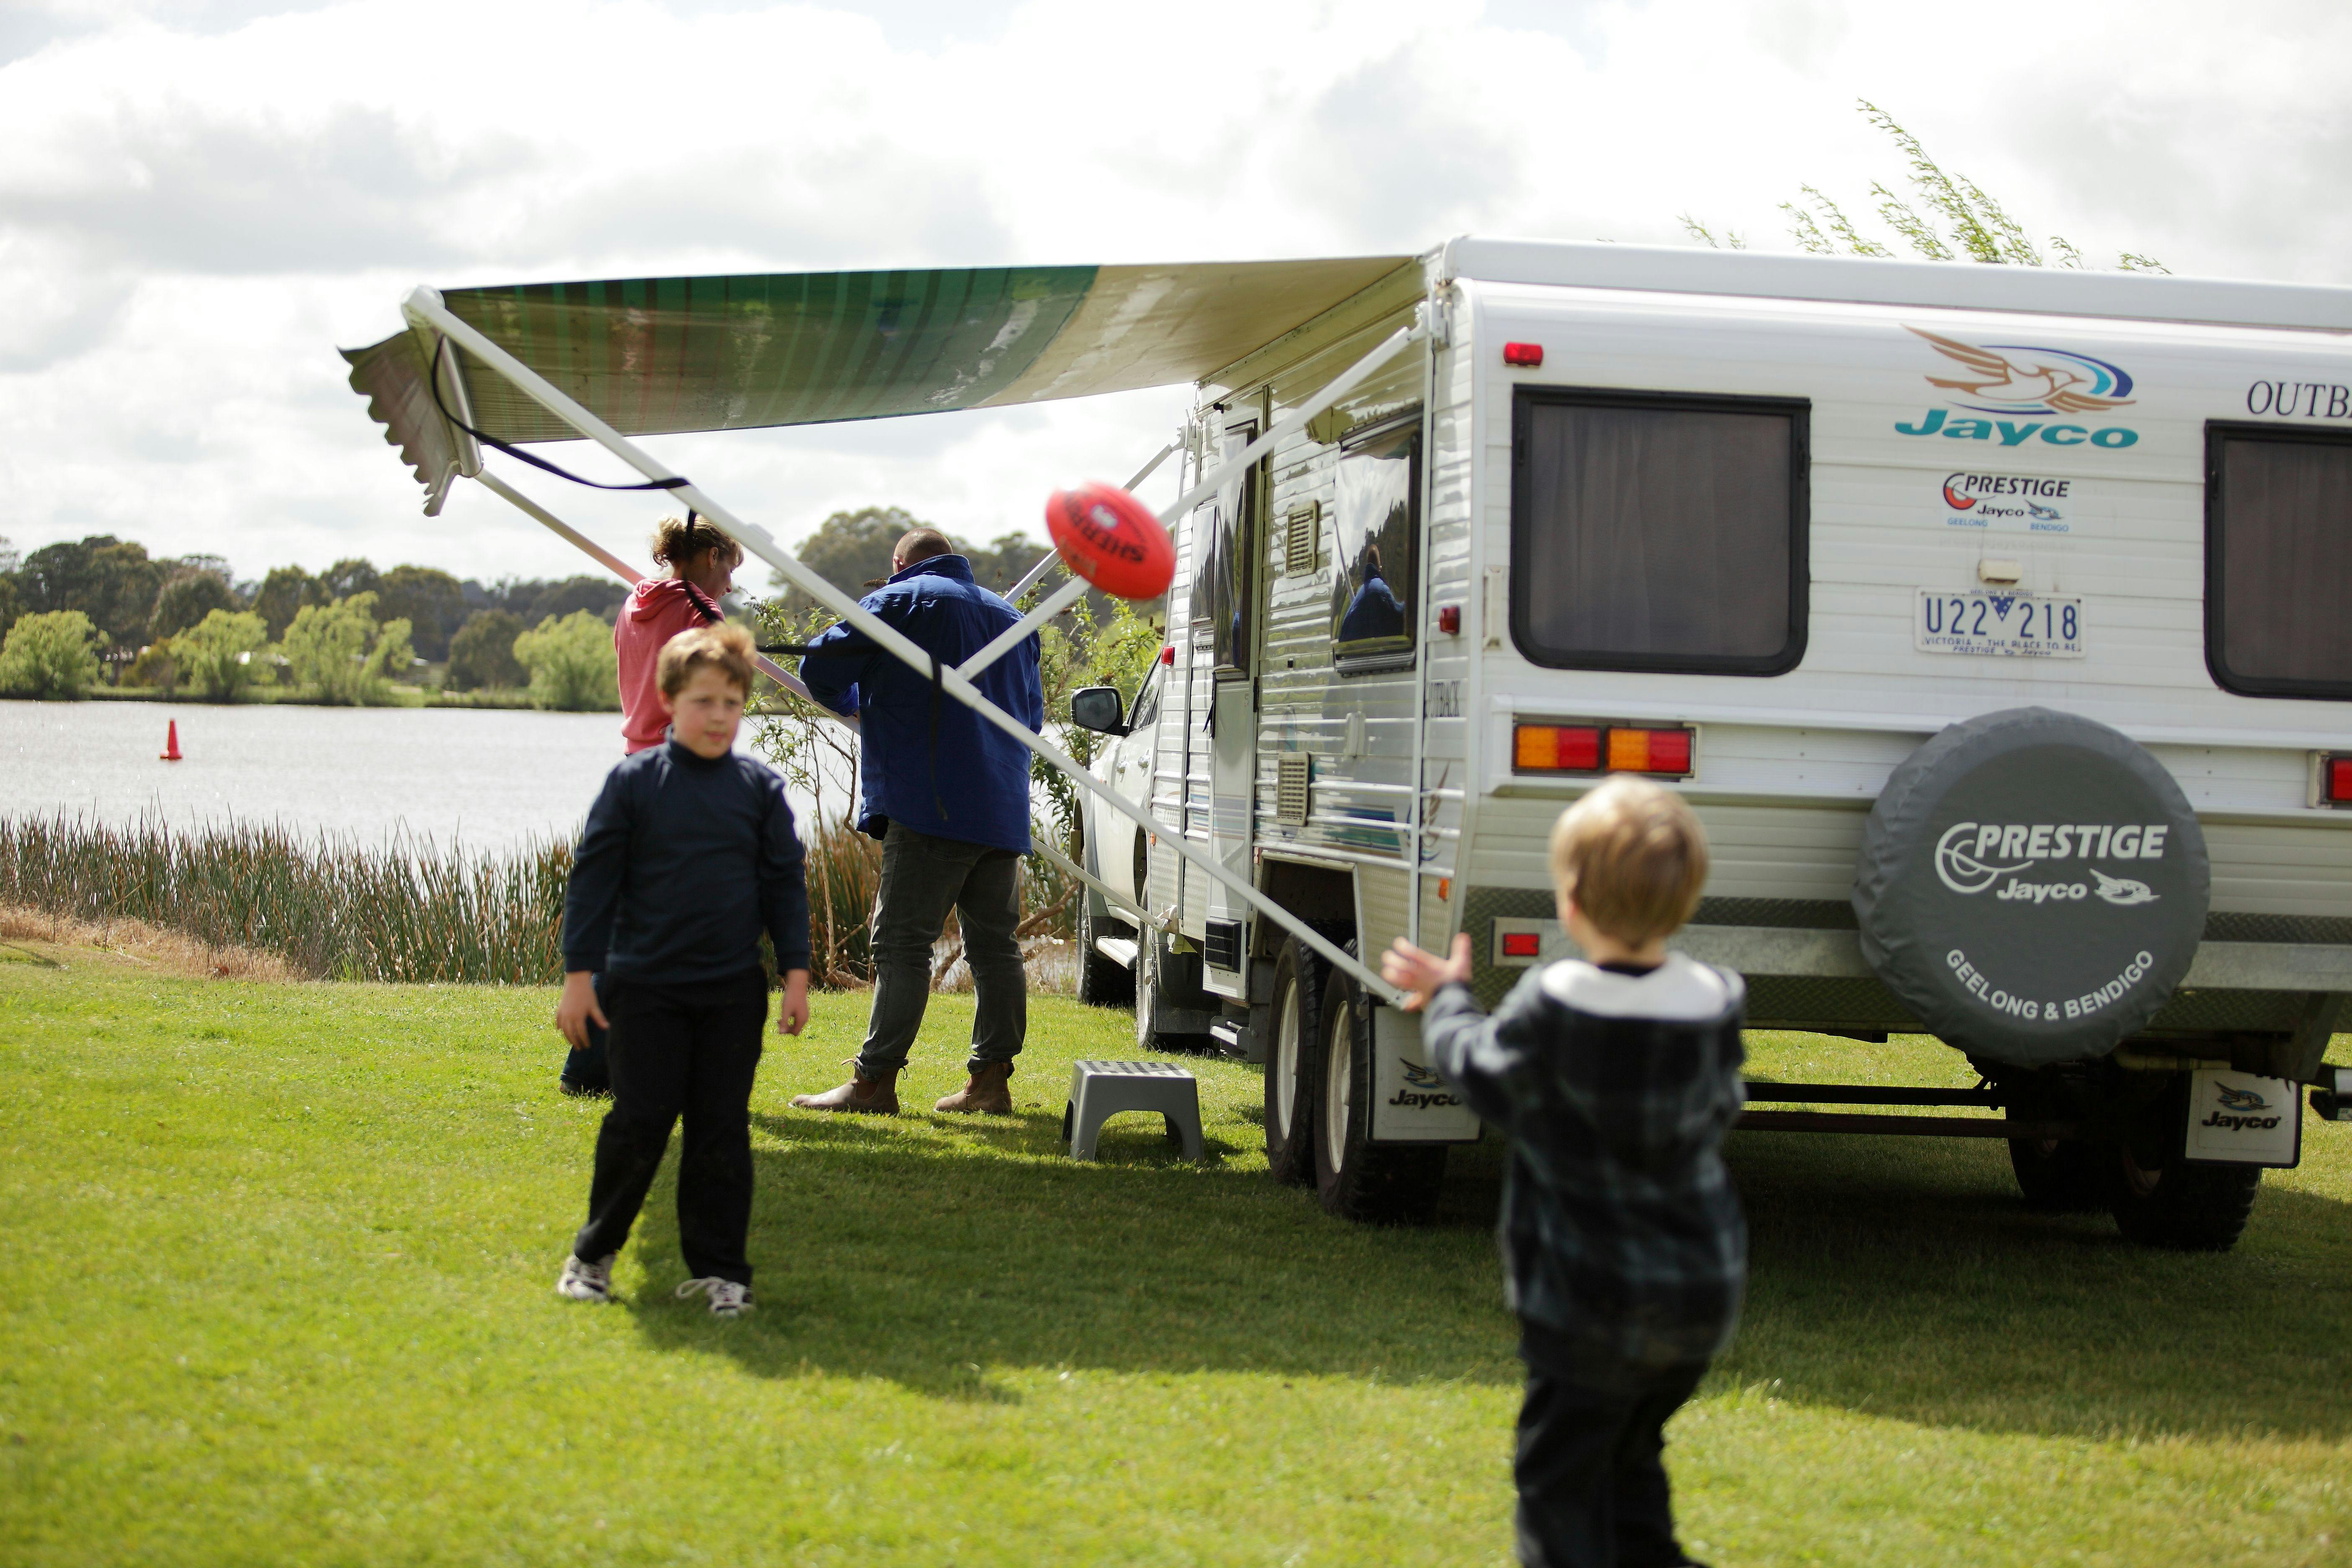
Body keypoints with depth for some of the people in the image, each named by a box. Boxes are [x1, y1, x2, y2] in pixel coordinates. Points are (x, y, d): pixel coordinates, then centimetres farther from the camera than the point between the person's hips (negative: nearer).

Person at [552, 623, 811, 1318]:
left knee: (722, 1129, 4)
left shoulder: (760, 788, 2)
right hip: (646, 986, -2)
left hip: (734, 990, 2)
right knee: (639, 1122, -1)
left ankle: (717, 1267, 13)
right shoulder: (633, 782, -4)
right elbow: (593, 879, -1)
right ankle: (594, 1253, 17)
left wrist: (796, 973, 3)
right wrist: (580, 975, -4)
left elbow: (786, 884, 8)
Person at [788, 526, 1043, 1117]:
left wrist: (855, 705, 20)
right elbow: (1032, 714, 29)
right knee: (994, 946, 9)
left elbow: (822, 669, 0)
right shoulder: (1012, 618, 23)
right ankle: (992, 1079, 9)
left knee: (902, 945, -8)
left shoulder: (901, 601, 3)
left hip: (932, 808, -7)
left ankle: (875, 1080, -10)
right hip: (1003, 816, 7)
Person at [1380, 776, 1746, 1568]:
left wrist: (1446, 999, 20)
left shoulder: (1548, 1008, -18)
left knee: (1561, 1474, 3)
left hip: (1591, 1301, -5)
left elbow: (1478, 1065, 1)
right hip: (1701, 1292, 6)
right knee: (1632, 1454, 24)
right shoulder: (1715, 1006, -5)